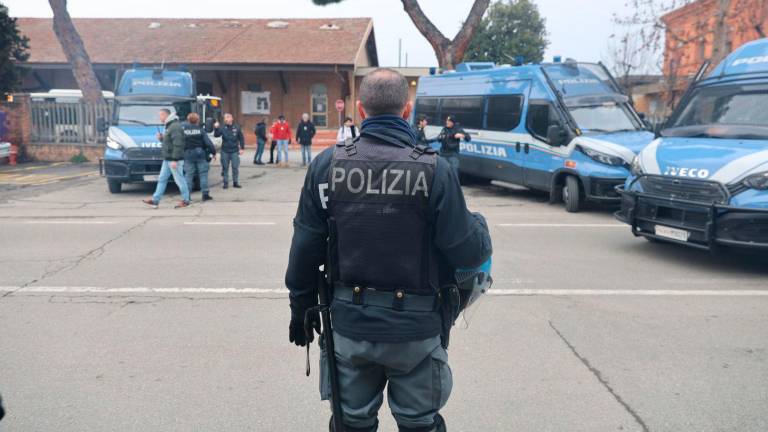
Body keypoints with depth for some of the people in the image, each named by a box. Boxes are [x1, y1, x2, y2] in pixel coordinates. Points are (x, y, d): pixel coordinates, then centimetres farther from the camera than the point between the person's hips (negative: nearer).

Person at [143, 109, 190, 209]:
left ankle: (185, 200, 6)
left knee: (179, 180, -3)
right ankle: (155, 200, 13)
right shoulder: (169, 126, 17)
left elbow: (177, 144, -22)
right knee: (162, 179, 10)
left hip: (174, 159, -10)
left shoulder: (175, 127, -16)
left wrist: (175, 159, -25)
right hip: (167, 159, 10)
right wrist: (161, 138, 6)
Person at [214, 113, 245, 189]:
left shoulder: (237, 127, 1)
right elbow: (216, 135, -10)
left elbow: (241, 138, 5)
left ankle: (235, 182, 15)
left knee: (235, 167, 4)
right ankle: (225, 183, 14)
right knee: (225, 168, 5)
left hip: (234, 151, 0)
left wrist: (242, 148, 1)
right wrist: (216, 128, -26)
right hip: (225, 151, 0)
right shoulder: (222, 128, 0)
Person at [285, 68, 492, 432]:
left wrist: (301, 308, 11)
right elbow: (468, 252, -12)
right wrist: (479, 225, 11)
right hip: (415, 327, -2)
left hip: (349, 323, 2)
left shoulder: (327, 164, -7)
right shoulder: (434, 170, -13)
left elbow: (304, 249, -3)